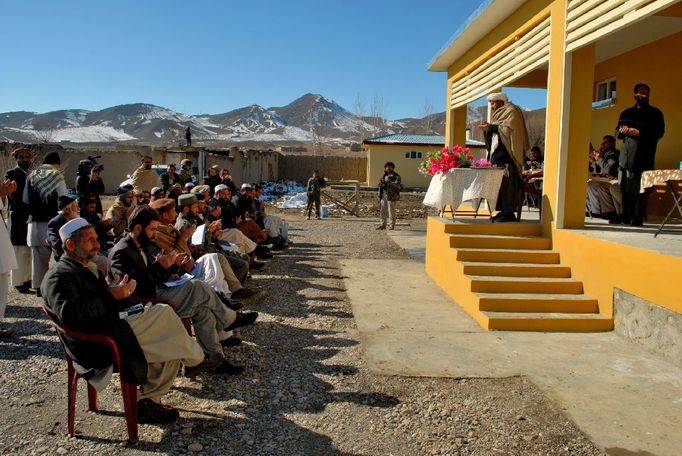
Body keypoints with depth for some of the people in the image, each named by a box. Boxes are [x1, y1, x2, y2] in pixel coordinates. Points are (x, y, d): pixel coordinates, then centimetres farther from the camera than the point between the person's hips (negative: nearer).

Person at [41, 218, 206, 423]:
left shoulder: (87, 268, 25)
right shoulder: (58, 276, -7)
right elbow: (70, 315, -24)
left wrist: (121, 290, 3)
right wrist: (111, 296, -19)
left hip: (113, 327, 10)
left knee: (169, 345, -3)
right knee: (162, 312, -17)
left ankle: (147, 400, 5)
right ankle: (193, 357, 3)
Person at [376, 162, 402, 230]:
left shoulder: (396, 176, -6)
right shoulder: (384, 175, 17)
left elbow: (398, 185, -21)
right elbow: (380, 184, 26)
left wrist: (389, 182, -25)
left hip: (391, 196, -7)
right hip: (384, 195, 7)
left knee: (391, 211, -3)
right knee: (383, 210, 9)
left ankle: (392, 226, 6)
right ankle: (383, 224, 18)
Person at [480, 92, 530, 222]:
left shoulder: (511, 111, -1)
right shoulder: (499, 114, 26)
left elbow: (509, 129, -15)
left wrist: (491, 127, -12)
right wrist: (488, 129, 9)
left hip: (506, 155, -9)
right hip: (497, 155, 9)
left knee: (506, 183, -13)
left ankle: (509, 213, -15)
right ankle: (503, 212, 6)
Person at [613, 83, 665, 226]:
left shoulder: (655, 113, 8)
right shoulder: (626, 113, 20)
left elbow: (659, 132, -3)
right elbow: (617, 132, 22)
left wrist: (640, 133, -15)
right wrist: (622, 131, -1)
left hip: (644, 156, -4)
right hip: (626, 154, 4)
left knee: (641, 189, -7)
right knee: (625, 188, 3)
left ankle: (638, 218, -4)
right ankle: (626, 216, 10)